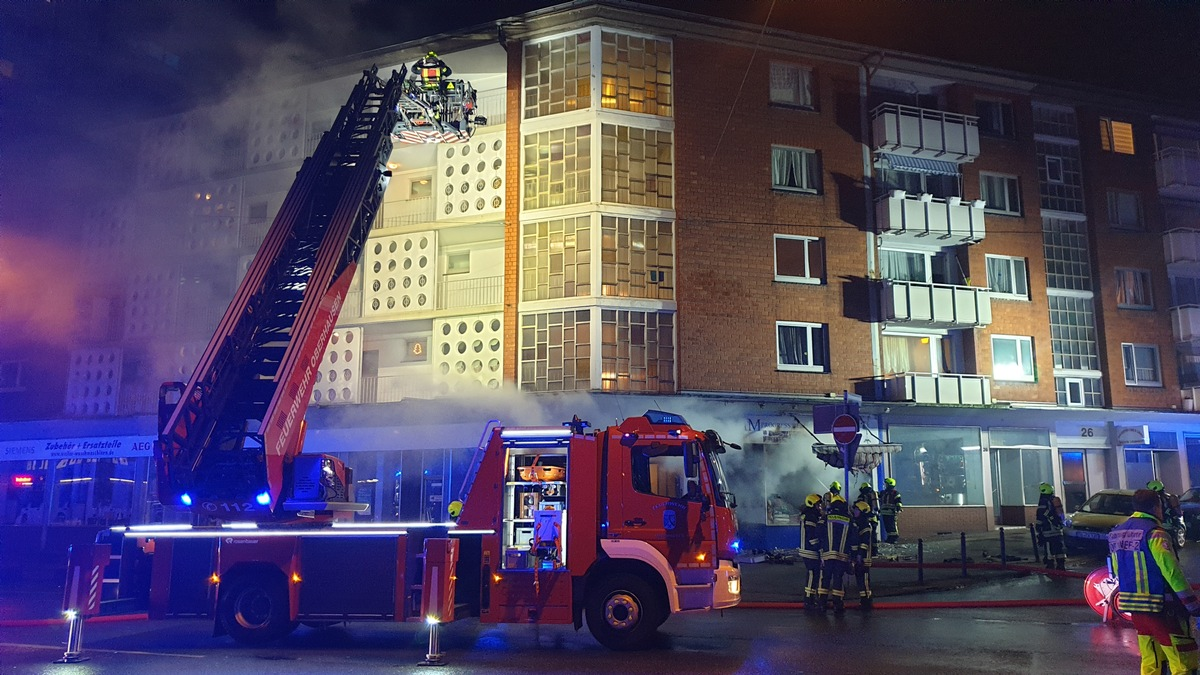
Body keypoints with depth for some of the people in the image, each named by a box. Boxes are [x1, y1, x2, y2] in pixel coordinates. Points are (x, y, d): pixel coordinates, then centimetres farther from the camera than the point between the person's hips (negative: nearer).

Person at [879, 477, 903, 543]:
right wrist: (879, 510, 29)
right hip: (884, 513, 7)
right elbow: (880, 502, 29)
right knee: (887, 526, 7)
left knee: (892, 526, -8)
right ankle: (890, 537, 13)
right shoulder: (883, 493, 18)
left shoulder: (895, 493, -3)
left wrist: (899, 509, -19)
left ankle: (895, 537, -4)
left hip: (891, 513, -7)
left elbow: (899, 501, -10)